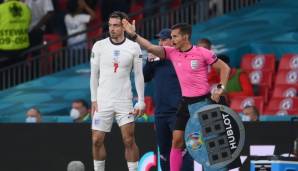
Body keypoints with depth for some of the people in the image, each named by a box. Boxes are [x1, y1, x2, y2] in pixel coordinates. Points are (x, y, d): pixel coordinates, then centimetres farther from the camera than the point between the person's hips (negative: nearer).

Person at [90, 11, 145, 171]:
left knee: (129, 140, -5)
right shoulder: (99, 46, 0)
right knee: (97, 140, -1)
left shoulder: (133, 47, -1)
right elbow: (94, 74, 5)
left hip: (124, 102, -1)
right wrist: (94, 99, 0)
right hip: (103, 101, 1)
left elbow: (138, 75, 3)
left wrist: (140, 101, -2)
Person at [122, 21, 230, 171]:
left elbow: (224, 68, -3)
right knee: (177, 140, 2)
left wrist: (220, 88, -10)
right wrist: (133, 35, -20)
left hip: (203, 102, -5)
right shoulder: (172, 53, 2)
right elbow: (151, 47, -9)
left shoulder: (202, 53, -10)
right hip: (186, 102, 5)